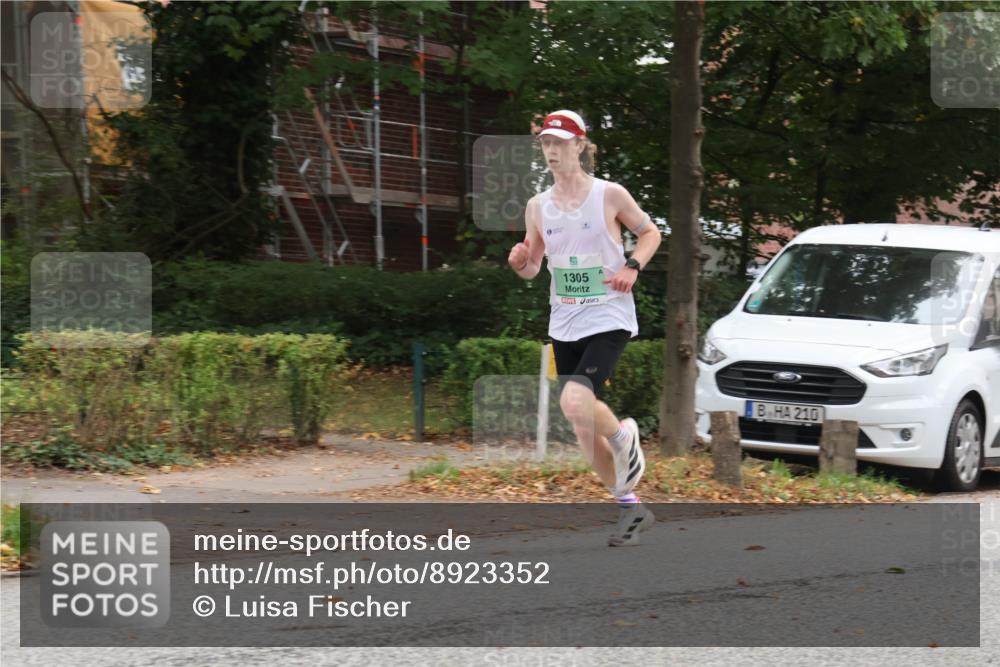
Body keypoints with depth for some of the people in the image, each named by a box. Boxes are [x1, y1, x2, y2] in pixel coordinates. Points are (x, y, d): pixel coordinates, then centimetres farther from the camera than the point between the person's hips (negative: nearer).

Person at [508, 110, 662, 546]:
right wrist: (519, 261, -10)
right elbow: (532, 269, 13)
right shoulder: (538, 206, 5)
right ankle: (630, 508, 20)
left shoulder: (610, 195, -5)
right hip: (564, 325, 5)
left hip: (608, 318, -5)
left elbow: (649, 233, 8)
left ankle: (624, 436, 5)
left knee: (576, 403, -27)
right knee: (583, 427, 6)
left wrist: (632, 268, -9)